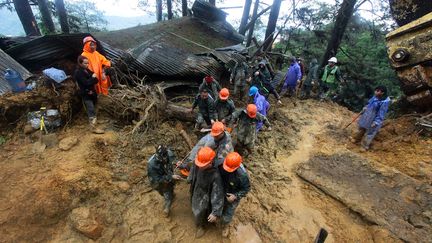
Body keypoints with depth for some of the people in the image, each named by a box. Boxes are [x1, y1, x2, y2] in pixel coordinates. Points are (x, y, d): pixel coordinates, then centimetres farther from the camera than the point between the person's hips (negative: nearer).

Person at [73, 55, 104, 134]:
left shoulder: (87, 70, 10)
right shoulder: (78, 72, -14)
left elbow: (96, 80, 6)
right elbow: (86, 83, -23)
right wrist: (92, 78, -11)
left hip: (92, 93, 8)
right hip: (86, 95, -8)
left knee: (93, 110, 21)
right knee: (91, 111, -8)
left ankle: (94, 121, 37)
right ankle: (94, 128, -5)